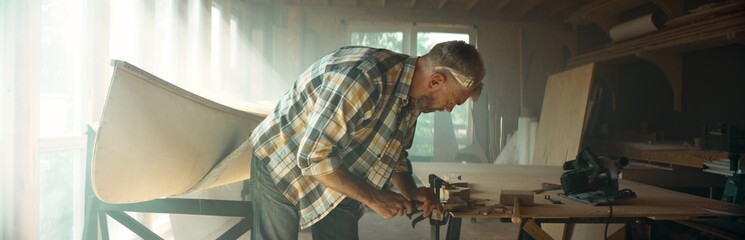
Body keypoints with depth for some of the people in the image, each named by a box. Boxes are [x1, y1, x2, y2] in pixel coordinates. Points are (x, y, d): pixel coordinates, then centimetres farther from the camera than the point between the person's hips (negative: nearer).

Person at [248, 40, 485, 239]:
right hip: (282, 164, -7)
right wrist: (373, 197, -26)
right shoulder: (363, 78, -35)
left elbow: (393, 154, 9)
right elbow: (313, 157, -33)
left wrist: (411, 192, -9)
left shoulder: (413, 97, -5)